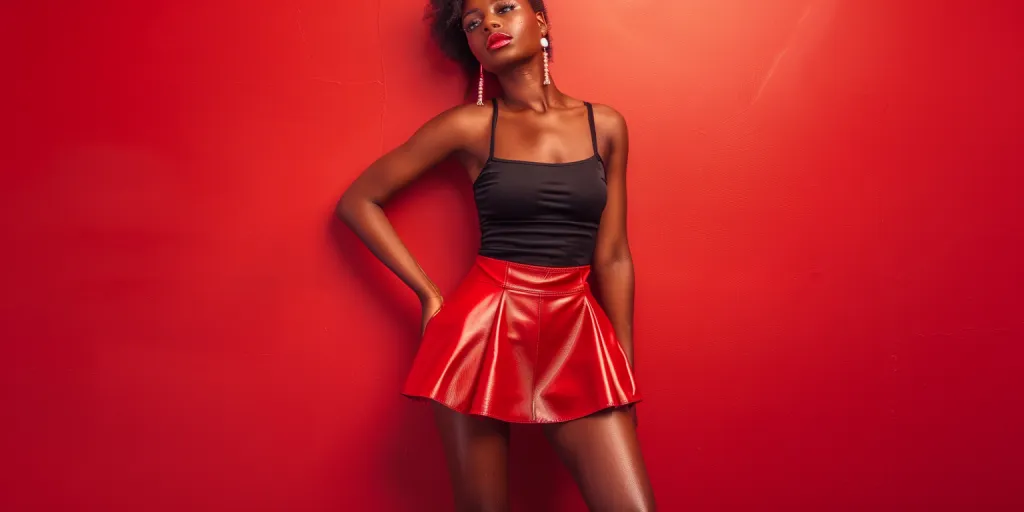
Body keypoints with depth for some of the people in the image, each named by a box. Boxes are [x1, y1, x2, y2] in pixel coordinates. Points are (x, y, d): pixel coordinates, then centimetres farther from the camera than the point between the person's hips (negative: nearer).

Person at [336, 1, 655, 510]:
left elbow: (612, 257, 9)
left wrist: (627, 378, 8)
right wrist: (429, 296, -1)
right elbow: (358, 201, 5)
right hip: (484, 328, -2)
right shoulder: (470, 125, 1)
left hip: (576, 332, 2)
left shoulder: (606, 126, 7)